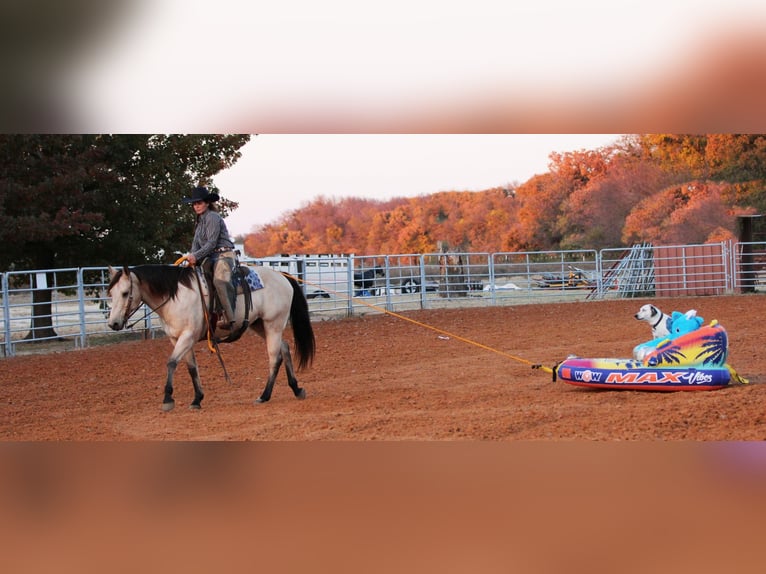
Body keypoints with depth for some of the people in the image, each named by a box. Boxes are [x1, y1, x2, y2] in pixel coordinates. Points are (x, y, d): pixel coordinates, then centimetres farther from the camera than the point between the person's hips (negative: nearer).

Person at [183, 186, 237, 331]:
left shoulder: (213, 217, -7)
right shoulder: (200, 221, 22)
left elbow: (211, 243, -14)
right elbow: (196, 243, 18)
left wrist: (196, 256, -20)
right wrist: (191, 256, -2)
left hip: (223, 255, -11)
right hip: (209, 258, 11)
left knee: (220, 280, -34)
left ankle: (228, 319, -44)